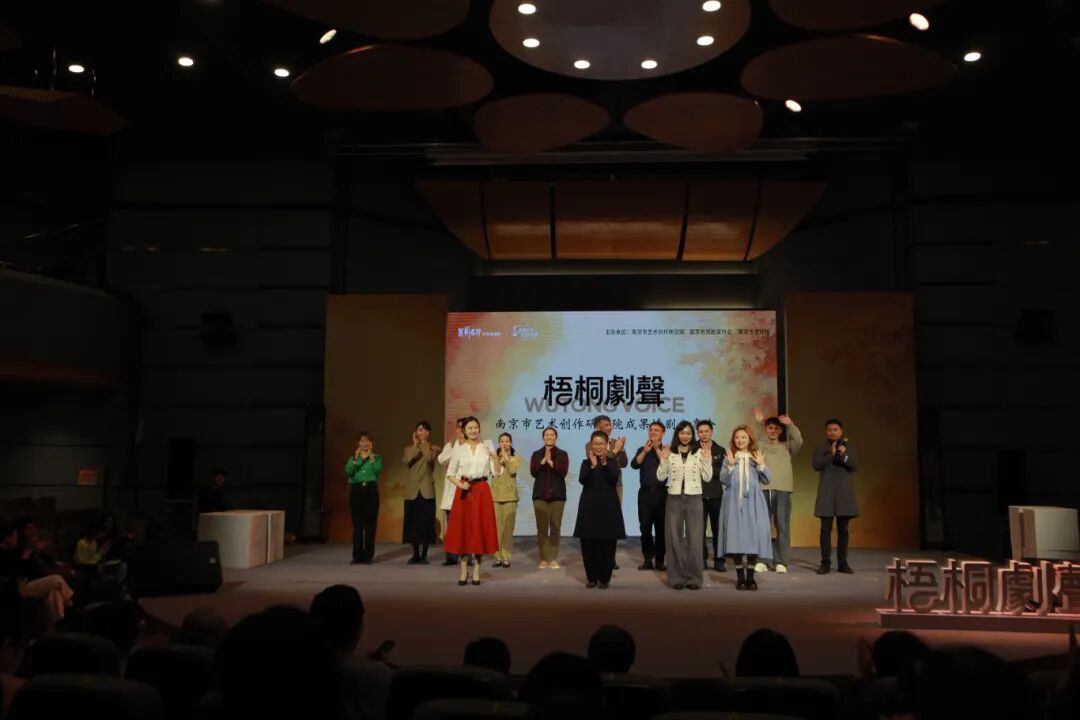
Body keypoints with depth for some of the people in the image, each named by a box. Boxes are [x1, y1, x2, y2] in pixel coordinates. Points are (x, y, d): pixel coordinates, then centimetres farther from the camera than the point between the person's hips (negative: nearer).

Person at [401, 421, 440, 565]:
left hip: (427, 490, -2)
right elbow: (406, 460, -10)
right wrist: (415, 444, -6)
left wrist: (425, 443, -5)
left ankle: (424, 555, 7)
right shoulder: (409, 448, 12)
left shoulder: (434, 449, 6)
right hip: (412, 490, 2)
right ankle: (415, 554, 14)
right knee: (412, 523, 3)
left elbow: (430, 458, -18)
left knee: (426, 522, -2)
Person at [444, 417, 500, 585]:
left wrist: (495, 458, -10)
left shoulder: (487, 448, 6)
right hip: (464, 491, 0)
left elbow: (495, 472, 4)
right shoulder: (459, 450, 5)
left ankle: (476, 571, 9)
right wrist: (460, 484, -10)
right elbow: (450, 473, 6)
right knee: (462, 528, 0)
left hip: (482, 491, 0)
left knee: (480, 529, 1)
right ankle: (464, 570, 9)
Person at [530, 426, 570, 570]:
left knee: (555, 527, -2)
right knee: (542, 527, 0)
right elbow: (533, 472, -4)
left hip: (557, 494, -1)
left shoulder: (562, 454, 5)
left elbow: (563, 472, -9)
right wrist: (543, 460, -12)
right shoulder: (536, 454, 9)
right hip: (540, 494, 1)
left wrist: (550, 461, -13)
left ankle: (553, 558, 5)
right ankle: (543, 558, 7)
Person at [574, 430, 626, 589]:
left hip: (608, 507, -1)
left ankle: (604, 578, 11)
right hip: (589, 506, 1)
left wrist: (605, 463, -24)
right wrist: (592, 465, -24)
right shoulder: (586, 462, 6)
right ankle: (591, 577, 14)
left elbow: (614, 479, -13)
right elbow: (582, 480, -11)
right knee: (588, 544, 2)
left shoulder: (612, 462, 4)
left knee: (607, 544, 1)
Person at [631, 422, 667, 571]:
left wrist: (657, 449, -11)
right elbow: (634, 464, -3)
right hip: (645, 492, 2)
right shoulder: (642, 449, 13)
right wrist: (645, 451, -11)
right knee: (645, 527, 1)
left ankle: (660, 560, 7)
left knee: (661, 527, 1)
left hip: (661, 492, -2)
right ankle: (647, 560, 8)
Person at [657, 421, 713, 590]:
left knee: (694, 540, 1)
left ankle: (694, 578, 10)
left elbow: (707, 478, 0)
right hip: (674, 499, 1)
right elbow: (660, 477, 1)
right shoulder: (670, 453, 3)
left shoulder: (700, 452, 1)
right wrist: (663, 460, -11)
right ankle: (677, 577, 13)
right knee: (675, 539, 5)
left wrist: (707, 458, -10)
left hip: (694, 499, -1)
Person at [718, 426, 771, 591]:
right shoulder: (728, 458, 6)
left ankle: (750, 577, 9)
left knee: (753, 537, -2)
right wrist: (730, 465, -16)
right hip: (734, 503, -1)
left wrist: (761, 465, -11)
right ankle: (740, 577, 7)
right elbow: (723, 480, -3)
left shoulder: (756, 456, 9)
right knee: (736, 537, -2)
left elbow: (766, 480, 4)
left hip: (753, 503, 1)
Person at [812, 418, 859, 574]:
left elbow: (855, 466, -3)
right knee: (826, 529, -2)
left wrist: (844, 455, -19)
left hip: (845, 493, 1)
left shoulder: (849, 446, 7)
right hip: (826, 493, -1)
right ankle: (826, 563, 2)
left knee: (843, 529, 5)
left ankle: (843, 563, 12)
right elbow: (816, 465, -9)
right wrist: (831, 454, -16)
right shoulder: (821, 447, 3)